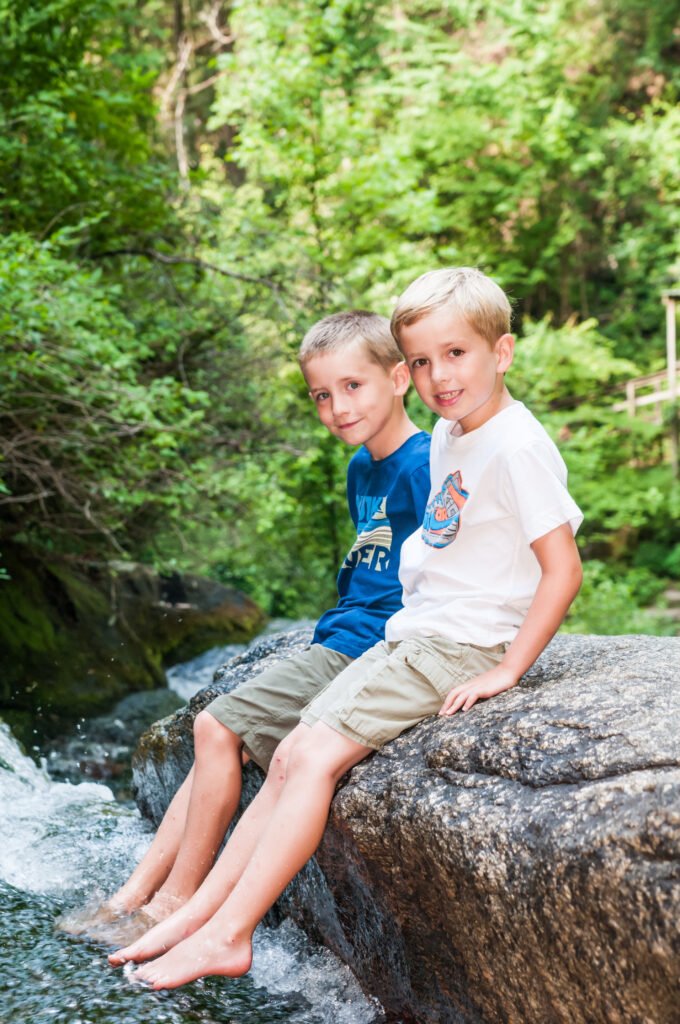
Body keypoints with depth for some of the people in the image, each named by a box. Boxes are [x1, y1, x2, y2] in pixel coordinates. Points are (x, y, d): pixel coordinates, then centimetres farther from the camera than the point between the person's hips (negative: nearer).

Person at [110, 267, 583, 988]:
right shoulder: (447, 436, 11)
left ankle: (227, 936, -10)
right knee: (290, 756, 3)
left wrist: (505, 669, -21)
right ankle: (199, 910, 7)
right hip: (409, 634, 9)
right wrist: (407, 617, 15)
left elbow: (563, 568, -20)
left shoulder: (517, 447, -17)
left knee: (315, 758, -16)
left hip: (458, 648, -9)